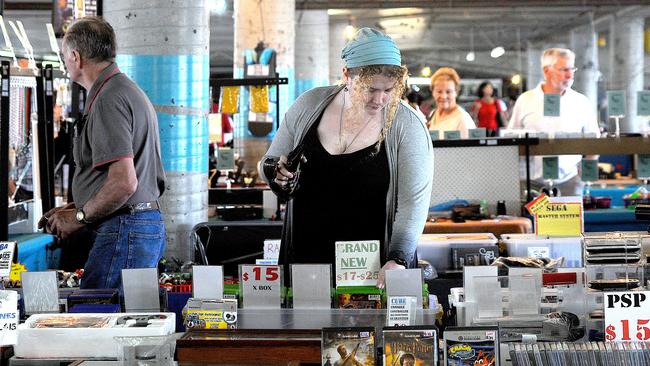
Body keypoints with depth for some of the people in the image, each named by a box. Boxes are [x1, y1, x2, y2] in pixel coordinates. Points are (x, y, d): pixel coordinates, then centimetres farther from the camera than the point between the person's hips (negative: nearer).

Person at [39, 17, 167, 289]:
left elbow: (123, 182, -22)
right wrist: (76, 207, 19)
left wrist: (79, 217, -8)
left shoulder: (109, 100, -13)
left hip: (124, 230, -10)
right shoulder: (130, 91, 20)